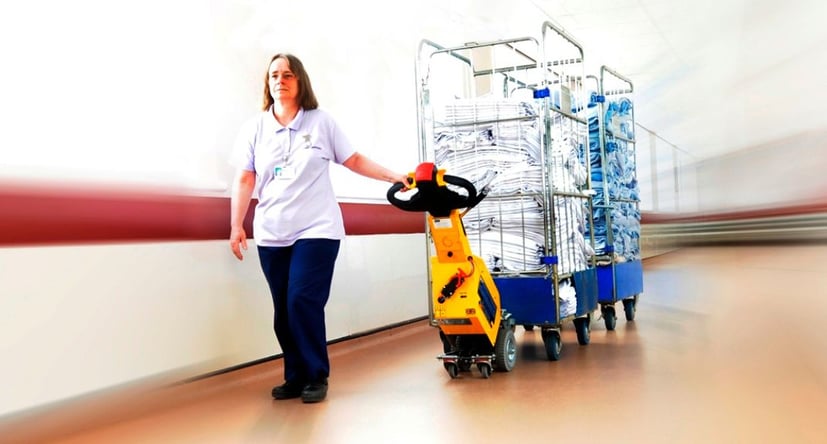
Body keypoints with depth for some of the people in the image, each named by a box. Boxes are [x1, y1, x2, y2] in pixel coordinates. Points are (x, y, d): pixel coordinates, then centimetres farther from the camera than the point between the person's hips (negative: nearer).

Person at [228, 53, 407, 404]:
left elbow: (354, 161, 8)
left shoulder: (321, 122, 4)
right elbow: (244, 180, 4)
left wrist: (395, 176, 4)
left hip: (316, 230, -2)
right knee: (283, 309, 4)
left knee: (303, 302, -12)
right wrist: (236, 225, -2)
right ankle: (295, 377, 17)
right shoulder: (254, 128, 7)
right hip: (271, 234, 3)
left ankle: (316, 377, 3)